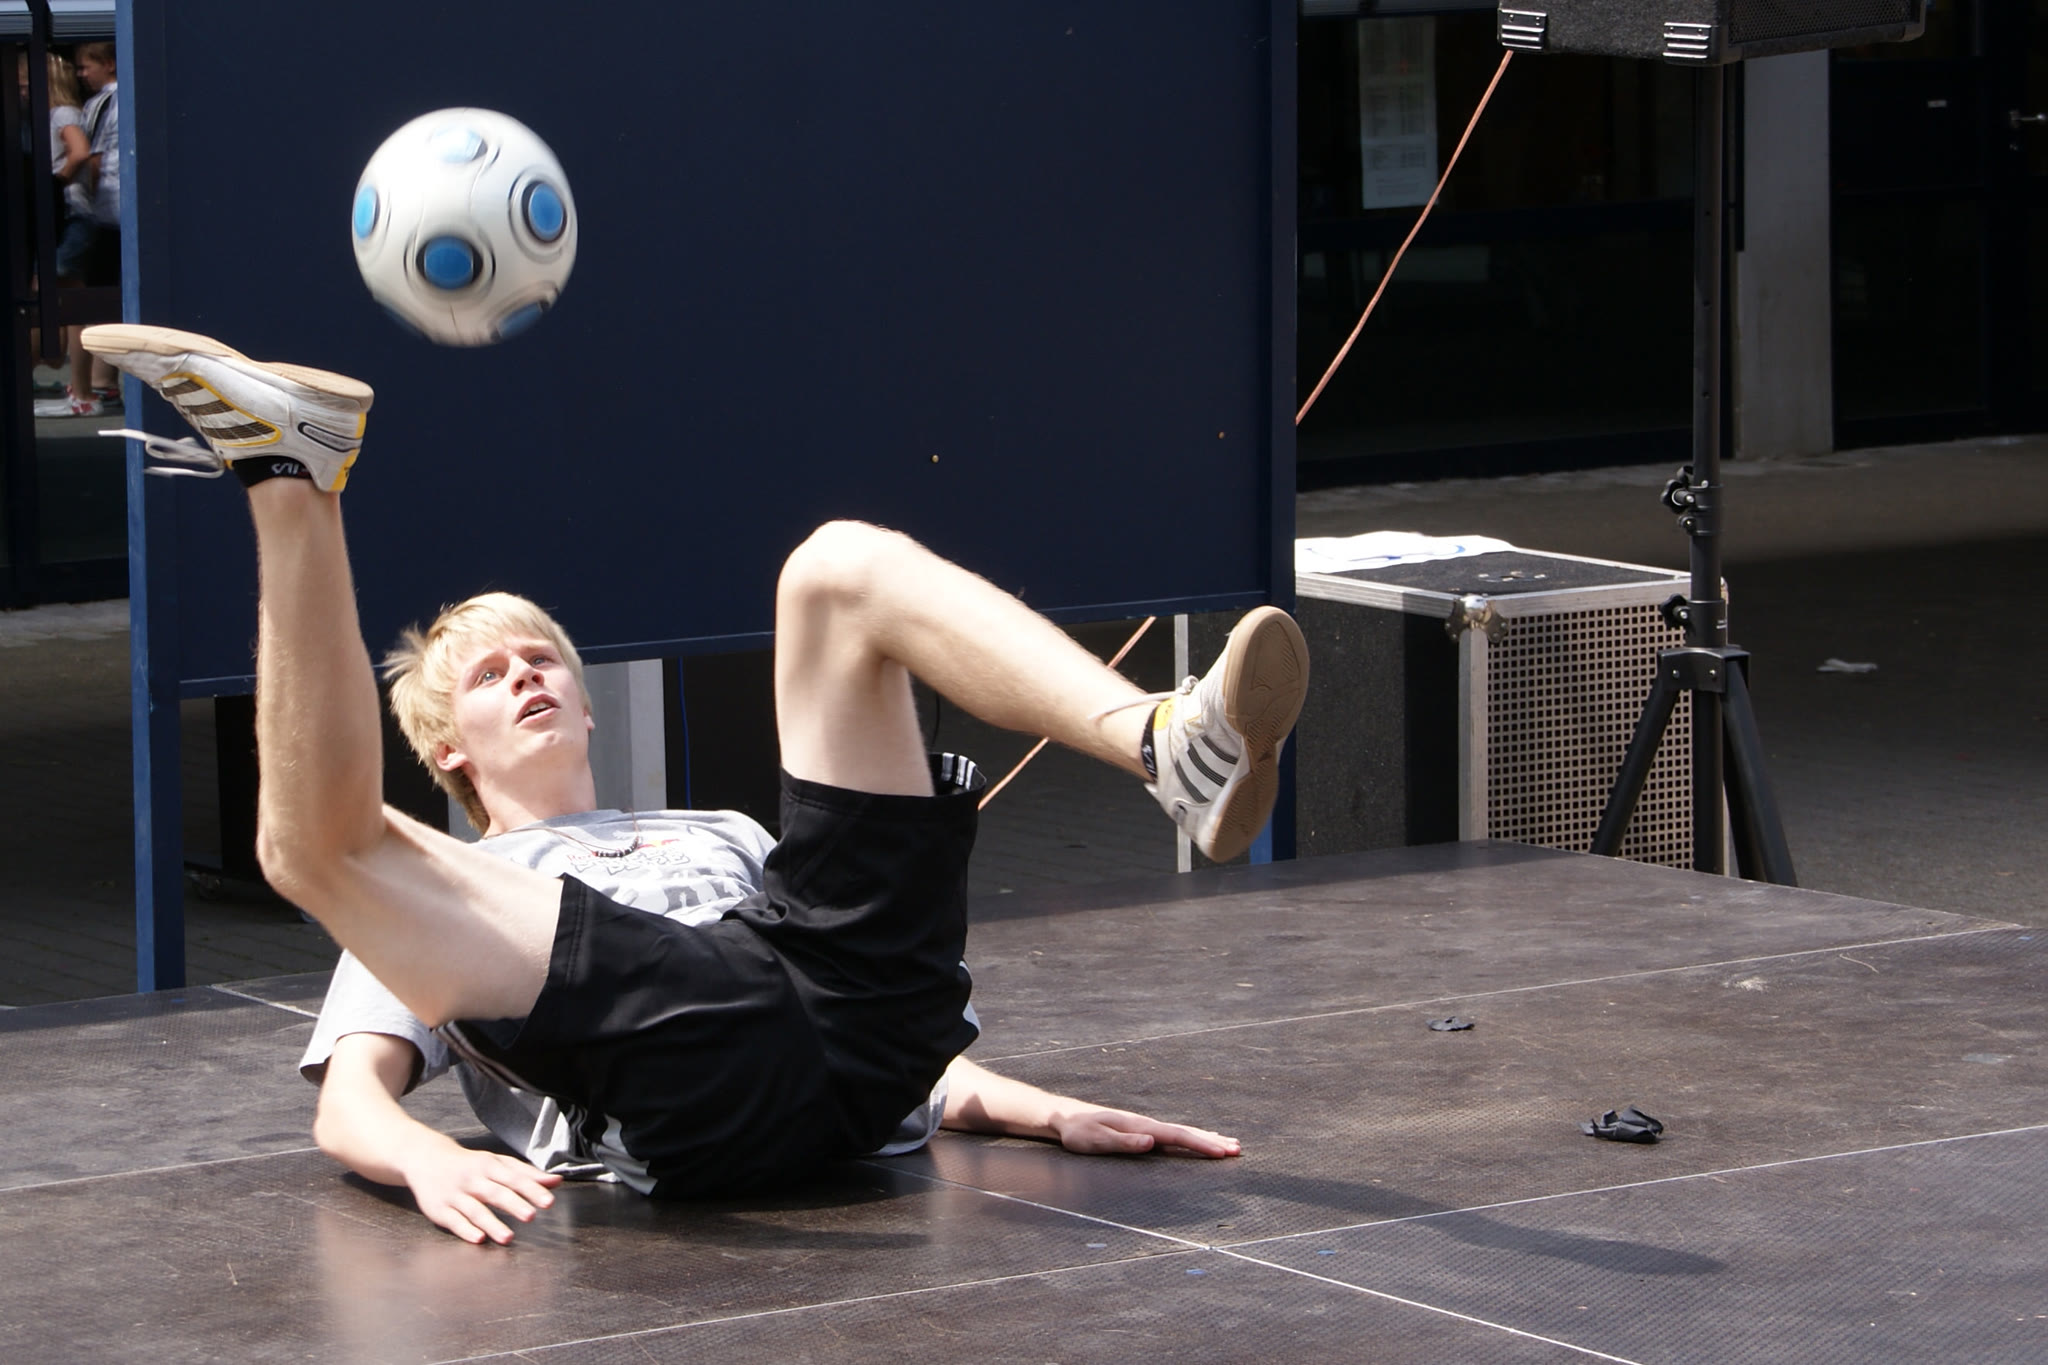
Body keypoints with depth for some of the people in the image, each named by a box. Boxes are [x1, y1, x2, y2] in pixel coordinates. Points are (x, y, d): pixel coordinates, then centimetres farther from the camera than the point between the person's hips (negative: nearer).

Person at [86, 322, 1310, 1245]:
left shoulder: (721, 837, 45)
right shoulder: (446, 903, 35)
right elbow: (348, 1107, 14)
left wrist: (1030, 1108, 12)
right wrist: (426, 1158, -12)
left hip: (859, 1034, 3)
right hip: (698, 1092, -3)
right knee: (319, 840, -20)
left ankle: (1173, 747, -29)